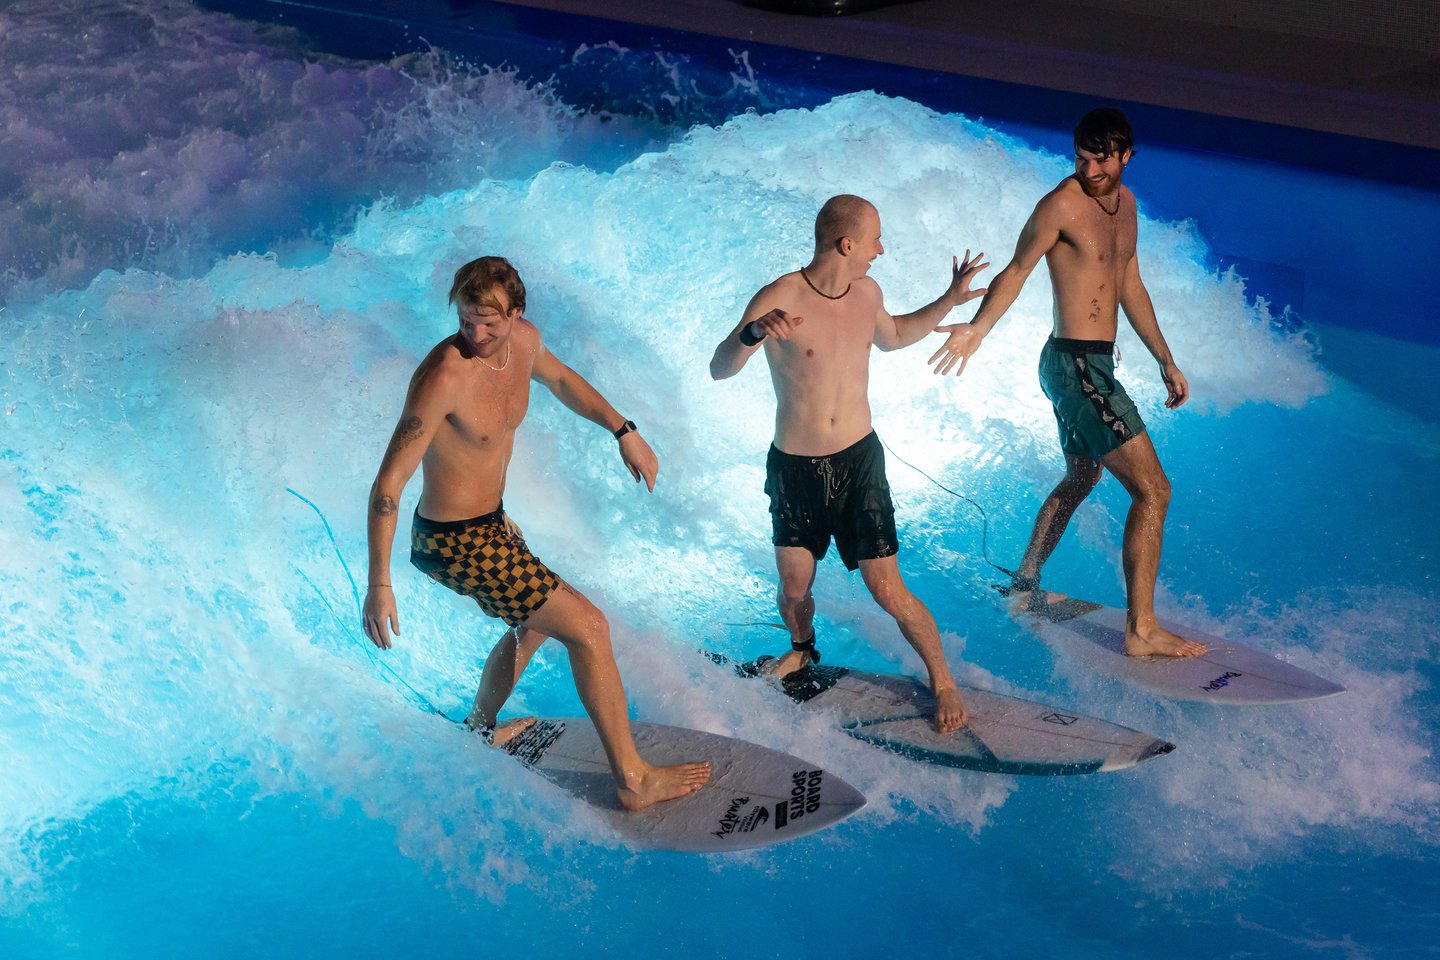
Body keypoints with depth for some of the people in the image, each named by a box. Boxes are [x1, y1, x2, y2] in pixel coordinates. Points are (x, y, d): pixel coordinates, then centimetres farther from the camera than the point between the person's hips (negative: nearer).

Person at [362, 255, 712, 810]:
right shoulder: (444, 376, -30)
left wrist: (623, 431, 19)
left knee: (534, 622, 32)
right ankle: (632, 780, 2)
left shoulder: (523, 341, -6)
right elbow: (388, 483, -27)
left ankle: (480, 729, 51)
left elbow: (559, 379, 21)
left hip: (491, 522, 9)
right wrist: (379, 585, -29)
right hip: (455, 544, -9)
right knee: (588, 628, -6)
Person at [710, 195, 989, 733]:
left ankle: (943, 681, 17)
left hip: (860, 461, 2)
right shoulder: (779, 299, -18)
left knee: (888, 592, -3)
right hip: (795, 468, -2)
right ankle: (802, 649, 44)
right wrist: (754, 333, -45)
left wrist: (948, 302, 14)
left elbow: (892, 337, 24)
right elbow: (720, 370, -24)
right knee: (794, 588, 10)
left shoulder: (866, 292, 0)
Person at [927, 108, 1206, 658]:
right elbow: (1017, 270, -14)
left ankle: (1025, 587, 40)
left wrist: (1165, 361, 22)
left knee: (1081, 478, 26)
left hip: (1094, 365, 10)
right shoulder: (1061, 205, -14)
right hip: (1074, 365, -10)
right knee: (1152, 489, -11)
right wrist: (977, 329, -30)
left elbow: (1130, 287, 19)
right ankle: (1142, 631, -7)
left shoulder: (1124, 202, 11)